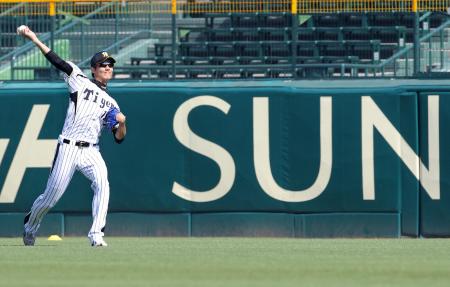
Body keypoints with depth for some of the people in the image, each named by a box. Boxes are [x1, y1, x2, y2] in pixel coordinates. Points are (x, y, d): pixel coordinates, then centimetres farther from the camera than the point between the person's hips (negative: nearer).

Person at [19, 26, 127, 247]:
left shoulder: (110, 103, 19)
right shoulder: (80, 82, 9)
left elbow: (119, 138, 14)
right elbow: (57, 61, 0)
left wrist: (121, 123, -8)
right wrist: (34, 40, -10)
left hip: (91, 152, 3)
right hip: (68, 147, -3)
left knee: (102, 185, -24)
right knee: (52, 195, -1)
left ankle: (96, 235, -26)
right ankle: (30, 226, 27)